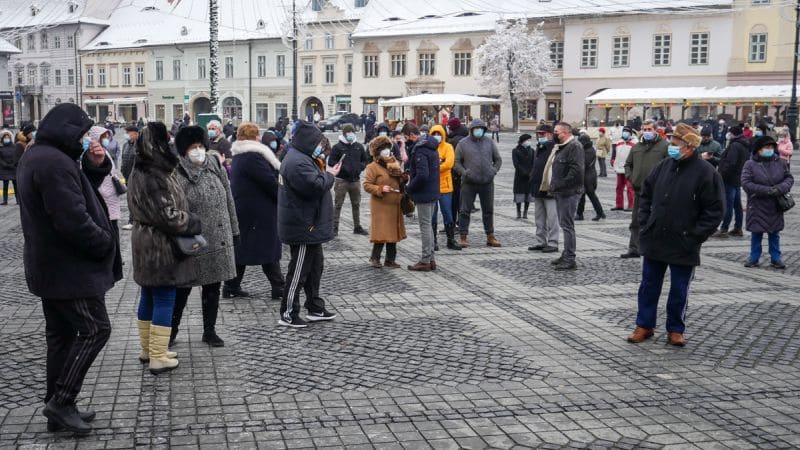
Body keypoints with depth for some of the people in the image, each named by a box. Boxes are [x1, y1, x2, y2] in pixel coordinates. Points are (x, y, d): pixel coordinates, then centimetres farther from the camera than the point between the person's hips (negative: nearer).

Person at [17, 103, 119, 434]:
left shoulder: (33, 157, 14)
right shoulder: (55, 162, -22)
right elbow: (74, 220, -27)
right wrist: (106, 244, -13)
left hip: (47, 265, 11)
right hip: (68, 267, -11)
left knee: (60, 334, 14)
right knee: (95, 329, -2)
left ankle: (58, 409, 21)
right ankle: (60, 401, 0)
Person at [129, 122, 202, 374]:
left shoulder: (140, 173, 9)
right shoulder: (155, 179, -24)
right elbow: (168, 216, -25)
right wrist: (194, 223, -8)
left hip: (144, 241, 10)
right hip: (160, 247, -10)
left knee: (148, 297, 17)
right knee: (164, 300, -3)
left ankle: (148, 349, 29)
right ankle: (158, 358, 1)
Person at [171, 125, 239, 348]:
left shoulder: (216, 167, 7)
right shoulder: (178, 175, -10)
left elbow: (228, 200, 12)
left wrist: (233, 230, 12)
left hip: (219, 239, 5)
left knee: (213, 286, 12)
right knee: (183, 287, 6)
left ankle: (210, 330, 24)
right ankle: (172, 329, 23)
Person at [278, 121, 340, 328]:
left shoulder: (301, 158, 15)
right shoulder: (298, 163, -22)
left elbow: (315, 181, 19)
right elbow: (315, 186, -29)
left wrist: (321, 171, 3)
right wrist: (329, 175, -13)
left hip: (309, 225, 11)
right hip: (303, 226, -11)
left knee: (315, 265, 18)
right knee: (299, 270, -3)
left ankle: (315, 309, 27)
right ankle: (288, 314, 5)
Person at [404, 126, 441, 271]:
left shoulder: (420, 150, -20)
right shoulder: (431, 147, 11)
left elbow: (422, 175, -26)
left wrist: (409, 188, -13)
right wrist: (411, 173, 13)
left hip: (423, 194, -10)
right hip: (433, 193, 10)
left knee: (425, 226, -3)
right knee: (428, 225, 16)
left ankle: (425, 261, 4)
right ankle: (430, 259, 22)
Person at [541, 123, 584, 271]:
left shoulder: (574, 147, -14)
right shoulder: (560, 147, 19)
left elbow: (576, 170, -24)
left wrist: (560, 184, -22)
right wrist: (554, 186, 16)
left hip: (569, 193, -10)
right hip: (560, 192, 10)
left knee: (567, 225, -9)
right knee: (564, 224, 15)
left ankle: (570, 259, -7)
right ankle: (566, 255, 24)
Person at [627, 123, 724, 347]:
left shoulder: (706, 173, -12)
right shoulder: (664, 166, 3)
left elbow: (714, 211, -11)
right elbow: (646, 194, 15)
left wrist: (694, 237, -13)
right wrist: (645, 223, 6)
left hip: (683, 247, -4)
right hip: (654, 242, 4)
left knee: (679, 291, 8)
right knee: (649, 286, 12)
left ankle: (675, 329, 23)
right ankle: (644, 326, 24)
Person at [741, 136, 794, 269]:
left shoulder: (780, 163, 1)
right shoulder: (750, 164, -9)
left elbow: (789, 178, 4)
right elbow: (746, 183, -15)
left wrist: (780, 188, -18)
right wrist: (766, 190, -22)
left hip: (775, 207, 3)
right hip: (757, 205, -2)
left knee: (775, 233, 13)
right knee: (756, 233, 9)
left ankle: (775, 258, 23)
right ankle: (754, 258, 21)